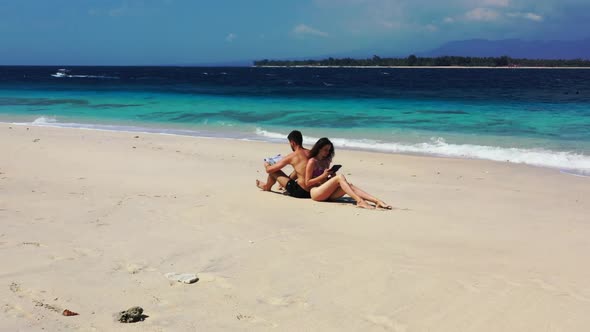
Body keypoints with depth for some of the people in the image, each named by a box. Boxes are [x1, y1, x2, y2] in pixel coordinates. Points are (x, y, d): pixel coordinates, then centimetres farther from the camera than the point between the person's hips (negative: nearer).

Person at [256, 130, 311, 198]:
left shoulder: (291, 157, -10)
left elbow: (269, 170, -2)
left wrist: (266, 165, 21)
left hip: (300, 192, -6)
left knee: (274, 171, 9)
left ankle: (267, 187, 40)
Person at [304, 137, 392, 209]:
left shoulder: (326, 161, 22)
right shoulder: (312, 162, -1)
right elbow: (307, 183, -6)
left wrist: (331, 176, 6)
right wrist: (323, 175, -13)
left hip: (327, 194, 7)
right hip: (315, 192, -6)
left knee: (349, 185, -20)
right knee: (340, 177, -27)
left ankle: (377, 201, -38)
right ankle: (359, 201, -44)